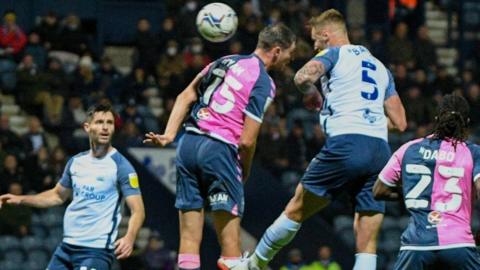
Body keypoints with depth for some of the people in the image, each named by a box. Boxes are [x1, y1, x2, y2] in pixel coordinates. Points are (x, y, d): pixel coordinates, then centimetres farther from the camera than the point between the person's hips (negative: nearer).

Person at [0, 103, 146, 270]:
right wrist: (21, 200, 16)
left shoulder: (120, 166, -9)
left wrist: (129, 237, -34)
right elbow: (58, 196, 26)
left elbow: (138, 210, -15)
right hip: (67, 245, 7)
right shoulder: (76, 162, 9)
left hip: (97, 250, -6)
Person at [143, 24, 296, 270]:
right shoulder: (263, 83, -6)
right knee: (230, 243, -2)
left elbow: (185, 97, 14)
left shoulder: (226, 61, 16)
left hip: (188, 143, 7)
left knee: (189, 238, 6)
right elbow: (246, 141, -10)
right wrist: (245, 172, 6)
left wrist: (169, 135, 9)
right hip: (219, 148, -7)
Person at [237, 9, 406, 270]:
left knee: (296, 209, 13)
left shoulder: (334, 54, 8)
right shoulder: (380, 67, 26)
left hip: (346, 143, -5)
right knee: (366, 242, 1)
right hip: (380, 150, 5)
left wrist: (313, 93, 8)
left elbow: (303, 77, -13)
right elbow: (399, 122, 21)